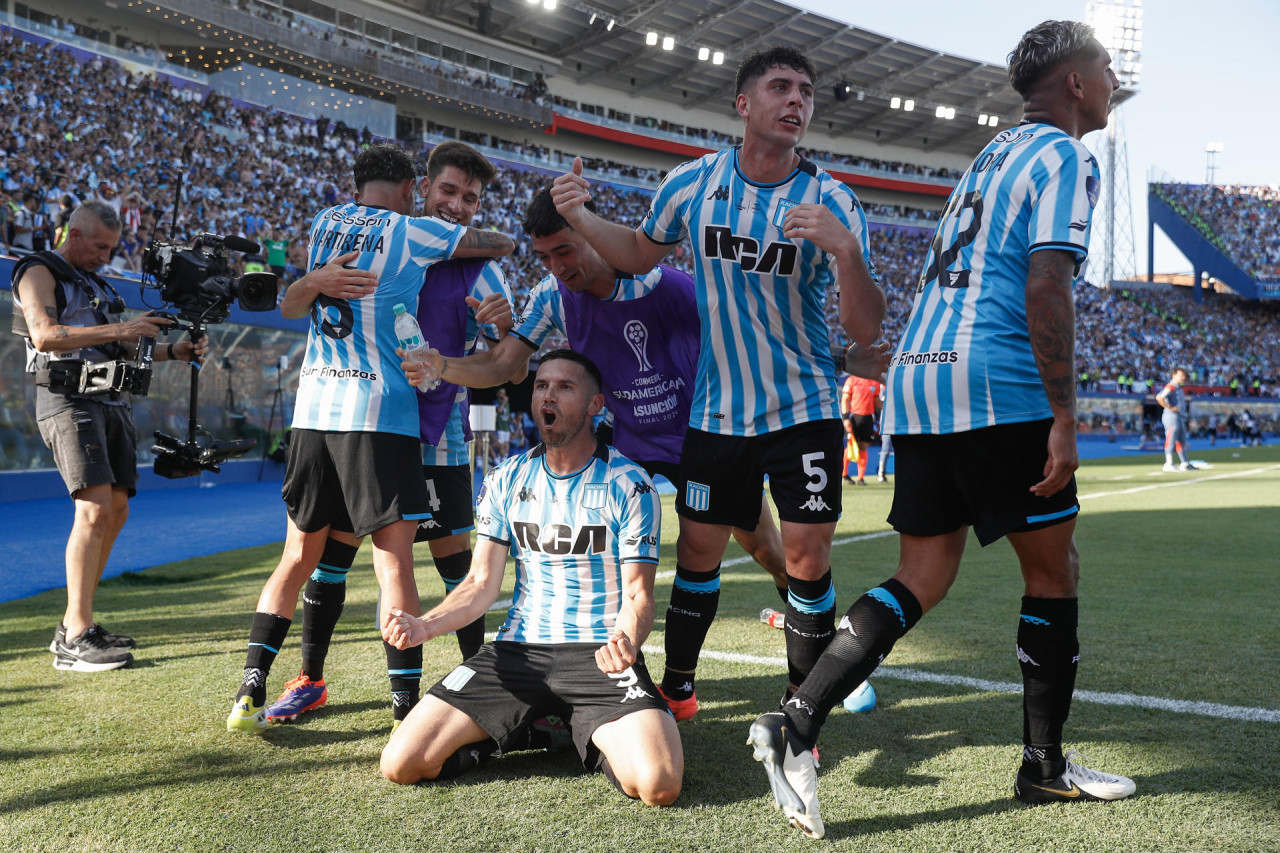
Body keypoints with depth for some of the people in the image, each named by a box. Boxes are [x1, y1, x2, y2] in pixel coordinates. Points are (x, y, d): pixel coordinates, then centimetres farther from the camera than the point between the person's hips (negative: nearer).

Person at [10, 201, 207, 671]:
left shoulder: (96, 282, 24)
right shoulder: (39, 272, -1)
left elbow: (120, 350, 25)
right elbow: (46, 335, -17)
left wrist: (173, 351, 10)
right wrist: (118, 330, -22)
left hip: (113, 402, 9)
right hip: (69, 400, -9)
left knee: (116, 510, 5)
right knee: (95, 508, -19)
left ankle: (73, 626, 12)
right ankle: (76, 640, -18)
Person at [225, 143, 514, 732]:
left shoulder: (323, 224, 14)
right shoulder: (412, 232, 0)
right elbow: (502, 244, 12)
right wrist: (493, 240, 34)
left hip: (313, 409, 5)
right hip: (381, 414, -5)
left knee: (298, 558, 14)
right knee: (394, 561, -4)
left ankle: (250, 692, 11)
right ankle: (407, 706, -4)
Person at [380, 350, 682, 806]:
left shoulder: (630, 484, -2)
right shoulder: (506, 481, 9)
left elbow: (638, 593, -4)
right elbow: (482, 584, 8)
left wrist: (628, 640, -29)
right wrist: (423, 625, -12)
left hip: (599, 654, -3)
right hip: (517, 651, 3)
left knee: (657, 784, -29)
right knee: (401, 764, -12)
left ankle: (591, 738, 6)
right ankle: (519, 732, 13)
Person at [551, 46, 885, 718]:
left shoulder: (833, 202, -11)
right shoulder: (693, 182, -5)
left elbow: (865, 330, -16)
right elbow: (640, 253, 14)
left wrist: (845, 250, -34)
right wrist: (579, 217, -4)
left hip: (803, 410, -2)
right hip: (716, 410, 2)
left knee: (807, 555, -5)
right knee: (698, 549, 7)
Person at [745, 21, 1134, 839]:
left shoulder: (992, 154, 25)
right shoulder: (1065, 158, -2)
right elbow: (1046, 290, -16)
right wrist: (1063, 419, -17)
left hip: (918, 375, 8)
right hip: (996, 383, -8)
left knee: (922, 579, 7)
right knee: (1054, 570, 7)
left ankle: (795, 726, -7)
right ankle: (1046, 765, 18)